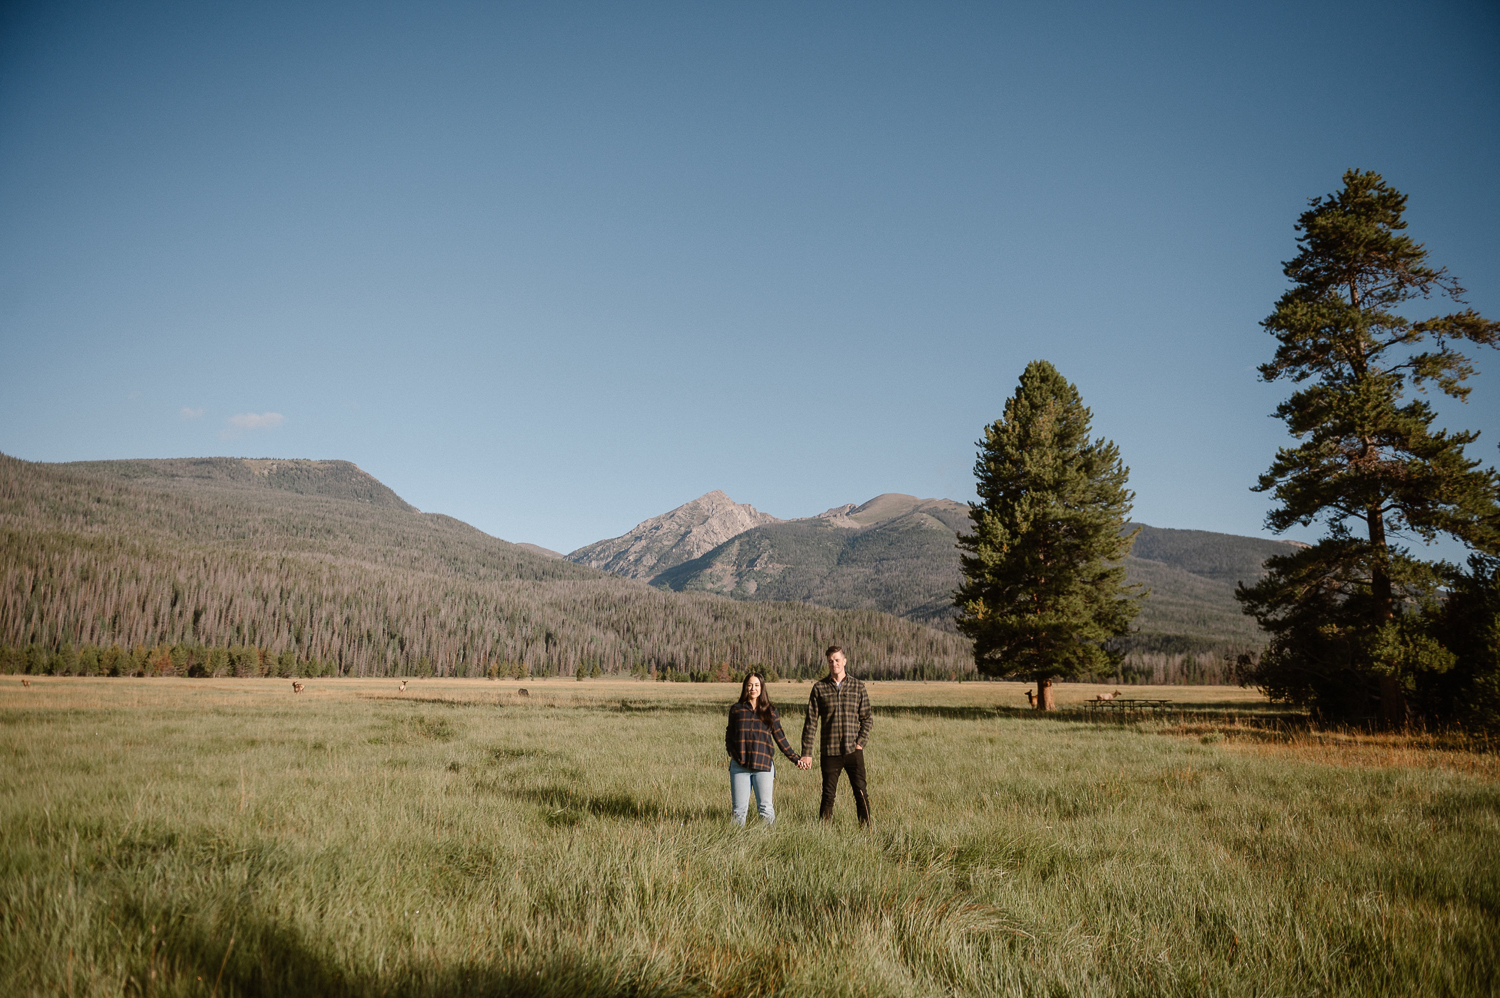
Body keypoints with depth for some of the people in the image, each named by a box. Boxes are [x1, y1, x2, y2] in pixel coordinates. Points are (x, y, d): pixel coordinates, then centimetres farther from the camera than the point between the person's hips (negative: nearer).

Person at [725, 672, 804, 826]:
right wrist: (732, 753, -2)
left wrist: (796, 759, 7)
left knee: (765, 807, -7)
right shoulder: (736, 710, 12)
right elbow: (729, 736, 15)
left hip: (763, 765, -1)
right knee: (739, 808, 1)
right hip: (739, 766, 1)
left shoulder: (770, 712, 11)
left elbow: (780, 738, 13)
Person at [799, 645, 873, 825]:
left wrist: (861, 741, -5)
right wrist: (806, 753, -2)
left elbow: (868, 717, 9)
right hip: (829, 752, 0)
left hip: (853, 751, 0)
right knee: (828, 795, 5)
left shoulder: (858, 687, 4)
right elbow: (811, 722, 2)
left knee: (861, 793, -2)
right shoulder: (820, 688, 2)